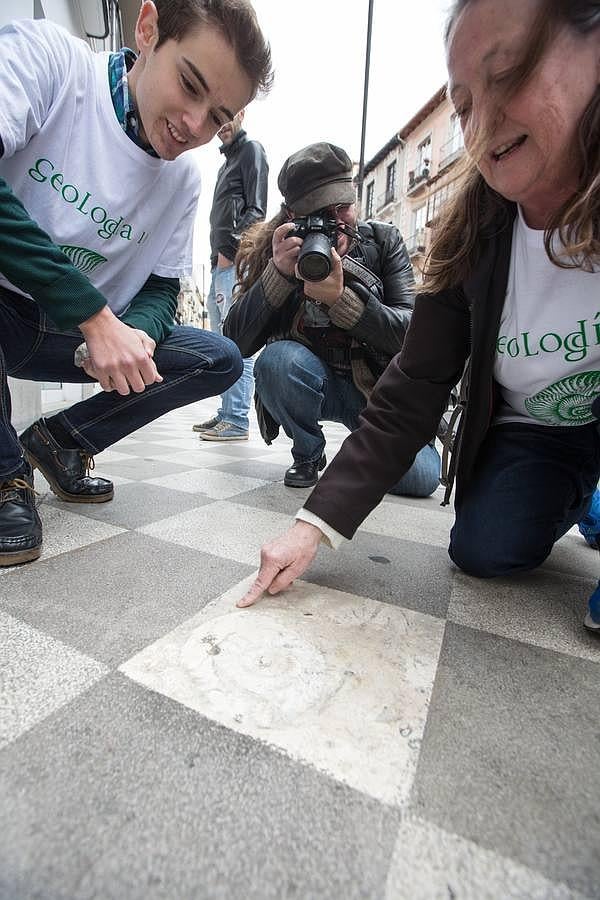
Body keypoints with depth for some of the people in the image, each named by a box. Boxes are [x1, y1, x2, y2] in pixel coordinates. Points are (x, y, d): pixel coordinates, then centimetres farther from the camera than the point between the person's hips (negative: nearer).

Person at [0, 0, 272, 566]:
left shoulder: (183, 180, 1)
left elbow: (162, 289, 1)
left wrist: (132, 332, -22)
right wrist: (94, 315, -34)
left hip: (79, 336, 4)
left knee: (220, 360, -8)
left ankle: (59, 440, 5)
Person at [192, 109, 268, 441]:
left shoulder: (251, 149, 5)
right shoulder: (228, 159, 31)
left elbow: (256, 209, -9)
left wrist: (230, 248, -14)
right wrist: (218, 254, 14)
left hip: (236, 262, -9)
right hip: (220, 263, 10)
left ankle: (237, 421, -13)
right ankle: (226, 413, 13)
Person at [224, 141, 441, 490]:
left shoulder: (384, 240, -4)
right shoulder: (279, 251, -4)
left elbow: (412, 329, -15)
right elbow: (238, 343, -14)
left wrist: (339, 297, -29)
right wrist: (278, 273, -28)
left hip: (383, 386, 1)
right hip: (319, 384, 0)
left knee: (420, 477, -19)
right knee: (277, 359, -32)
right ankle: (308, 454, -3)